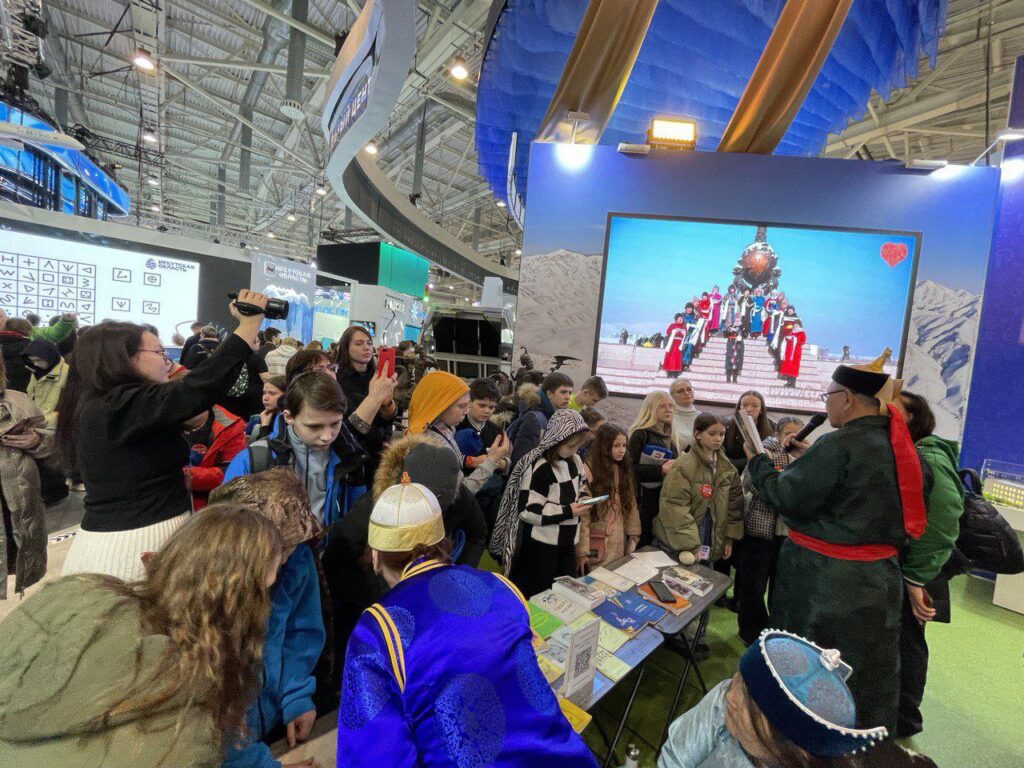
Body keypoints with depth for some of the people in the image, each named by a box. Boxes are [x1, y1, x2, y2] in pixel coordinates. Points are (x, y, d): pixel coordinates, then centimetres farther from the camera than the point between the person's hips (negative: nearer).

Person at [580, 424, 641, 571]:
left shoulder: (624, 469, 6)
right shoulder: (589, 469, -15)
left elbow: (631, 503, 10)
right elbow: (582, 514, -16)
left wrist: (633, 535, 5)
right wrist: (582, 551, -16)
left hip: (620, 544, 5)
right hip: (597, 544, -5)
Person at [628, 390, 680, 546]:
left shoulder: (671, 436, 14)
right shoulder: (640, 434, -9)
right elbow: (632, 469, -18)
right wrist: (661, 469, -21)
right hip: (646, 499, -7)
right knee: (643, 543, 0)